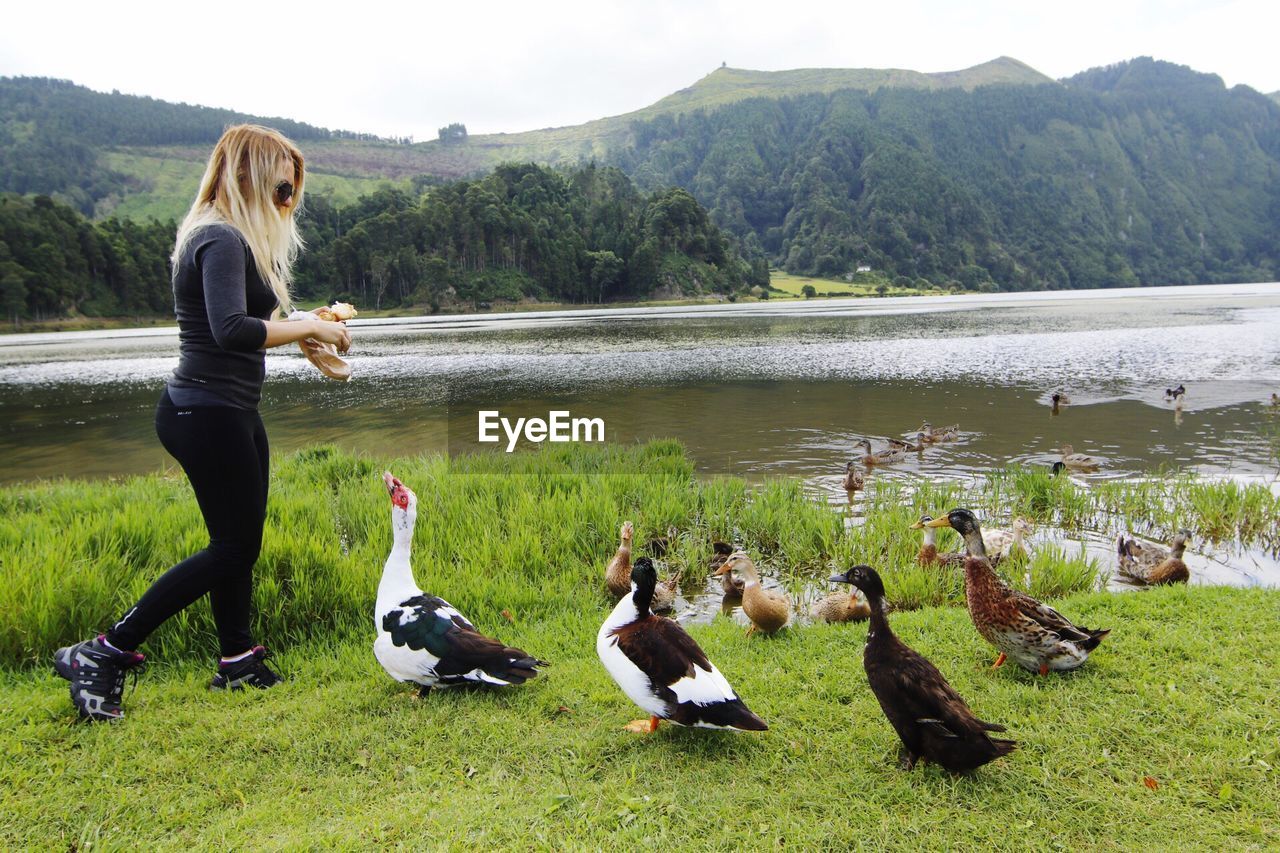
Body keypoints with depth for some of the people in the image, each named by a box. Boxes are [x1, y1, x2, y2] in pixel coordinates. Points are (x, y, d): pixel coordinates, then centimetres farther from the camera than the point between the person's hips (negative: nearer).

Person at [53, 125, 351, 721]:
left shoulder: (229, 237, 15)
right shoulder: (222, 239, -18)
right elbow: (232, 330, -32)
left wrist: (305, 335, 8)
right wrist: (309, 328, -21)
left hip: (226, 412, 10)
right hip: (210, 413, -10)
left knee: (239, 540, 16)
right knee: (233, 548, -1)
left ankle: (238, 662, 30)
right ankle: (102, 655, 6)